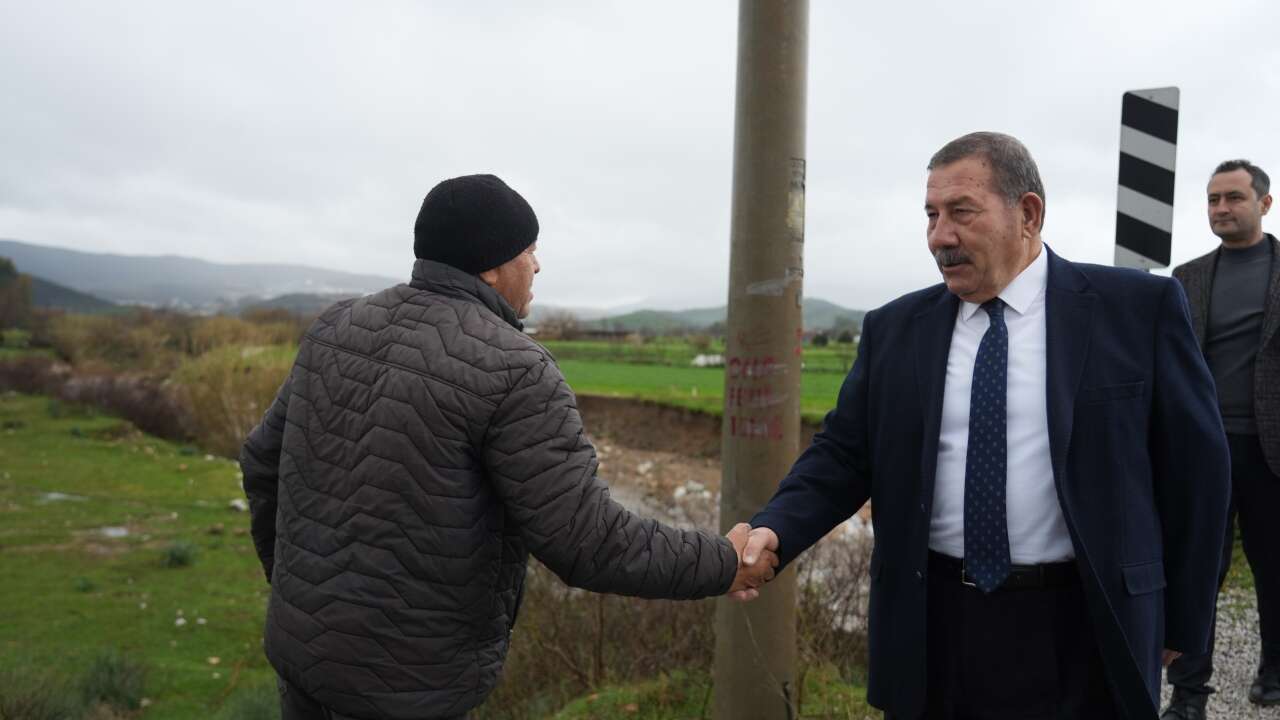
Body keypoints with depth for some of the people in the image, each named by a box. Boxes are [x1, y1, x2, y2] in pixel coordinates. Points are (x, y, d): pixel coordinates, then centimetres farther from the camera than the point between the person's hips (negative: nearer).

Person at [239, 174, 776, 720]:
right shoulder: (514, 374, -21)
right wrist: (722, 565, -8)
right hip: (401, 675, -7)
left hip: (309, 638, 7)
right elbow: (586, 544, -23)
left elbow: (268, 463, 11)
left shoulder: (343, 330, 2)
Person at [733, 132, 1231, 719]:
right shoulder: (894, 329, 3)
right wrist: (775, 530, -15)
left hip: (1078, 630, -2)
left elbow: (1195, 461, 1)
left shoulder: (1139, 308, -4)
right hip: (931, 625, 2)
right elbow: (843, 454, 3)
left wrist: (1181, 618, 4)